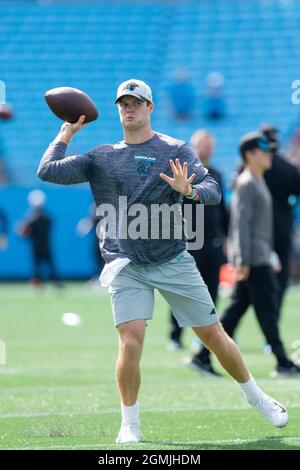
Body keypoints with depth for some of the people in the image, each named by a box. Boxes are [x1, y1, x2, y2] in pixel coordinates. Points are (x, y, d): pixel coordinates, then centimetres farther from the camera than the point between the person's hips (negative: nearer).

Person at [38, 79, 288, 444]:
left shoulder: (176, 151, 2)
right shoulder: (102, 158, 7)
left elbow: (213, 191, -9)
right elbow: (47, 172, 2)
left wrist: (190, 191, -30)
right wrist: (66, 133, 7)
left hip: (174, 261, 0)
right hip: (126, 266, 0)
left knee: (214, 335, 5)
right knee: (131, 343, -17)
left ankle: (255, 396, 26)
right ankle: (129, 422, 1)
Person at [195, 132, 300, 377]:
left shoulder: (259, 182, 19)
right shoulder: (246, 184, -12)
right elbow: (242, 223, -18)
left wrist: (269, 254, 24)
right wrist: (243, 261, -22)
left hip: (260, 257, 10)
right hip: (255, 260, -10)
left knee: (237, 308, 8)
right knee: (267, 309, -6)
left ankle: (203, 356, 8)